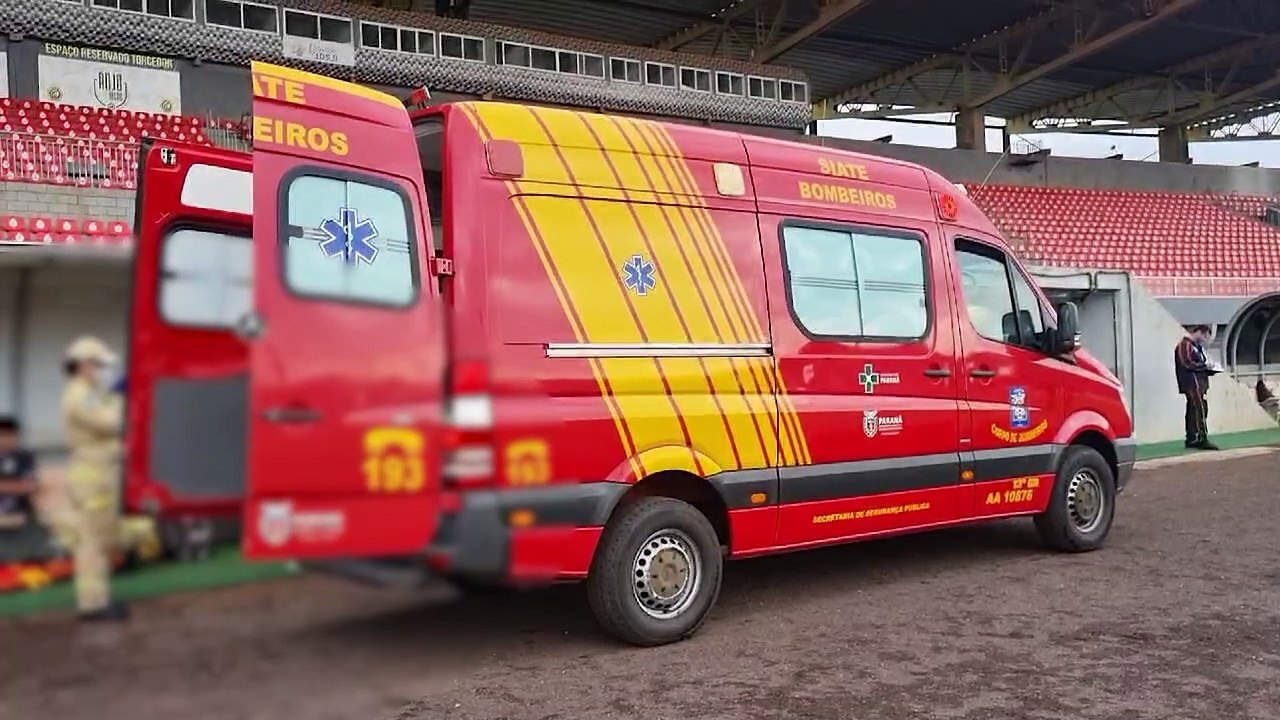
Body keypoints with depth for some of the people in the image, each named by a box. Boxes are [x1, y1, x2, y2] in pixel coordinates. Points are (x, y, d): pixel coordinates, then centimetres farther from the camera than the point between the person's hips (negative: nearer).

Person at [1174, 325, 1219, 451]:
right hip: (1192, 384, -10)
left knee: (1193, 411, 10)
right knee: (1200, 410, -15)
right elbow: (1187, 364, -20)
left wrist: (1208, 369, 7)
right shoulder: (1185, 345, -11)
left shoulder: (1196, 346, 22)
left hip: (1199, 384, 10)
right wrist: (1205, 366, -11)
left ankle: (1191, 439, 13)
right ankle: (1202, 439, -17)